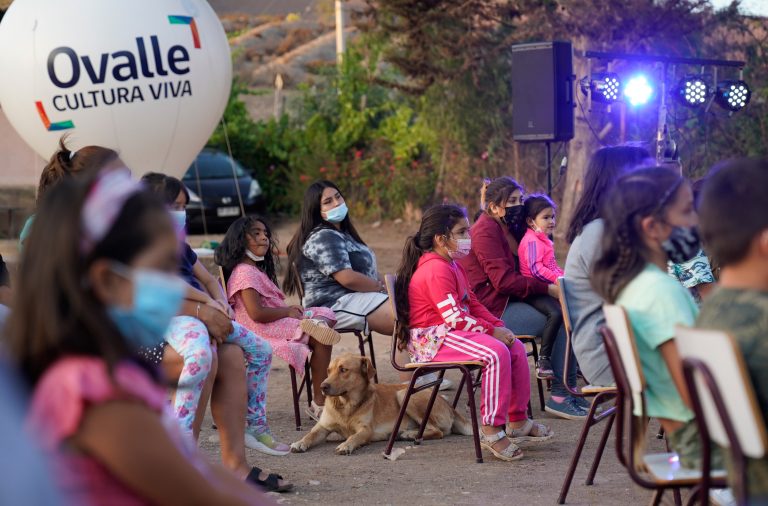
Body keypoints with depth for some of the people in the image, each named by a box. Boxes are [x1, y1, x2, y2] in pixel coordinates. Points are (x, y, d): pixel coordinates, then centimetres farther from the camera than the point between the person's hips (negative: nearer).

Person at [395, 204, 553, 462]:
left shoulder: (453, 265, 18)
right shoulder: (436, 270, -18)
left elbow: (472, 303, 22)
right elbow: (455, 318, -23)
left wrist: (499, 325, 7)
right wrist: (491, 330, -15)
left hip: (453, 333, 11)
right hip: (433, 339, -11)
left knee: (516, 348, 3)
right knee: (496, 352, -30)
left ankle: (517, 420, 13)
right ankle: (491, 430, -25)